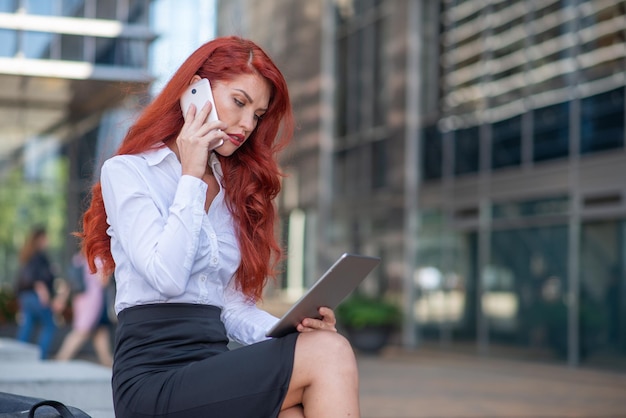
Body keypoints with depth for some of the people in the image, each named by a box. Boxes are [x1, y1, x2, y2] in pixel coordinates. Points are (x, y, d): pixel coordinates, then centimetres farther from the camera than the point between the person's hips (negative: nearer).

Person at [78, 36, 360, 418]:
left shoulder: (231, 189, 23)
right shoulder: (126, 172, 3)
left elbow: (232, 306, 15)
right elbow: (167, 277, -14)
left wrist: (295, 328, -5)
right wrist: (192, 177, -6)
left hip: (212, 365, 6)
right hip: (154, 382, -6)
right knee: (329, 355, -25)